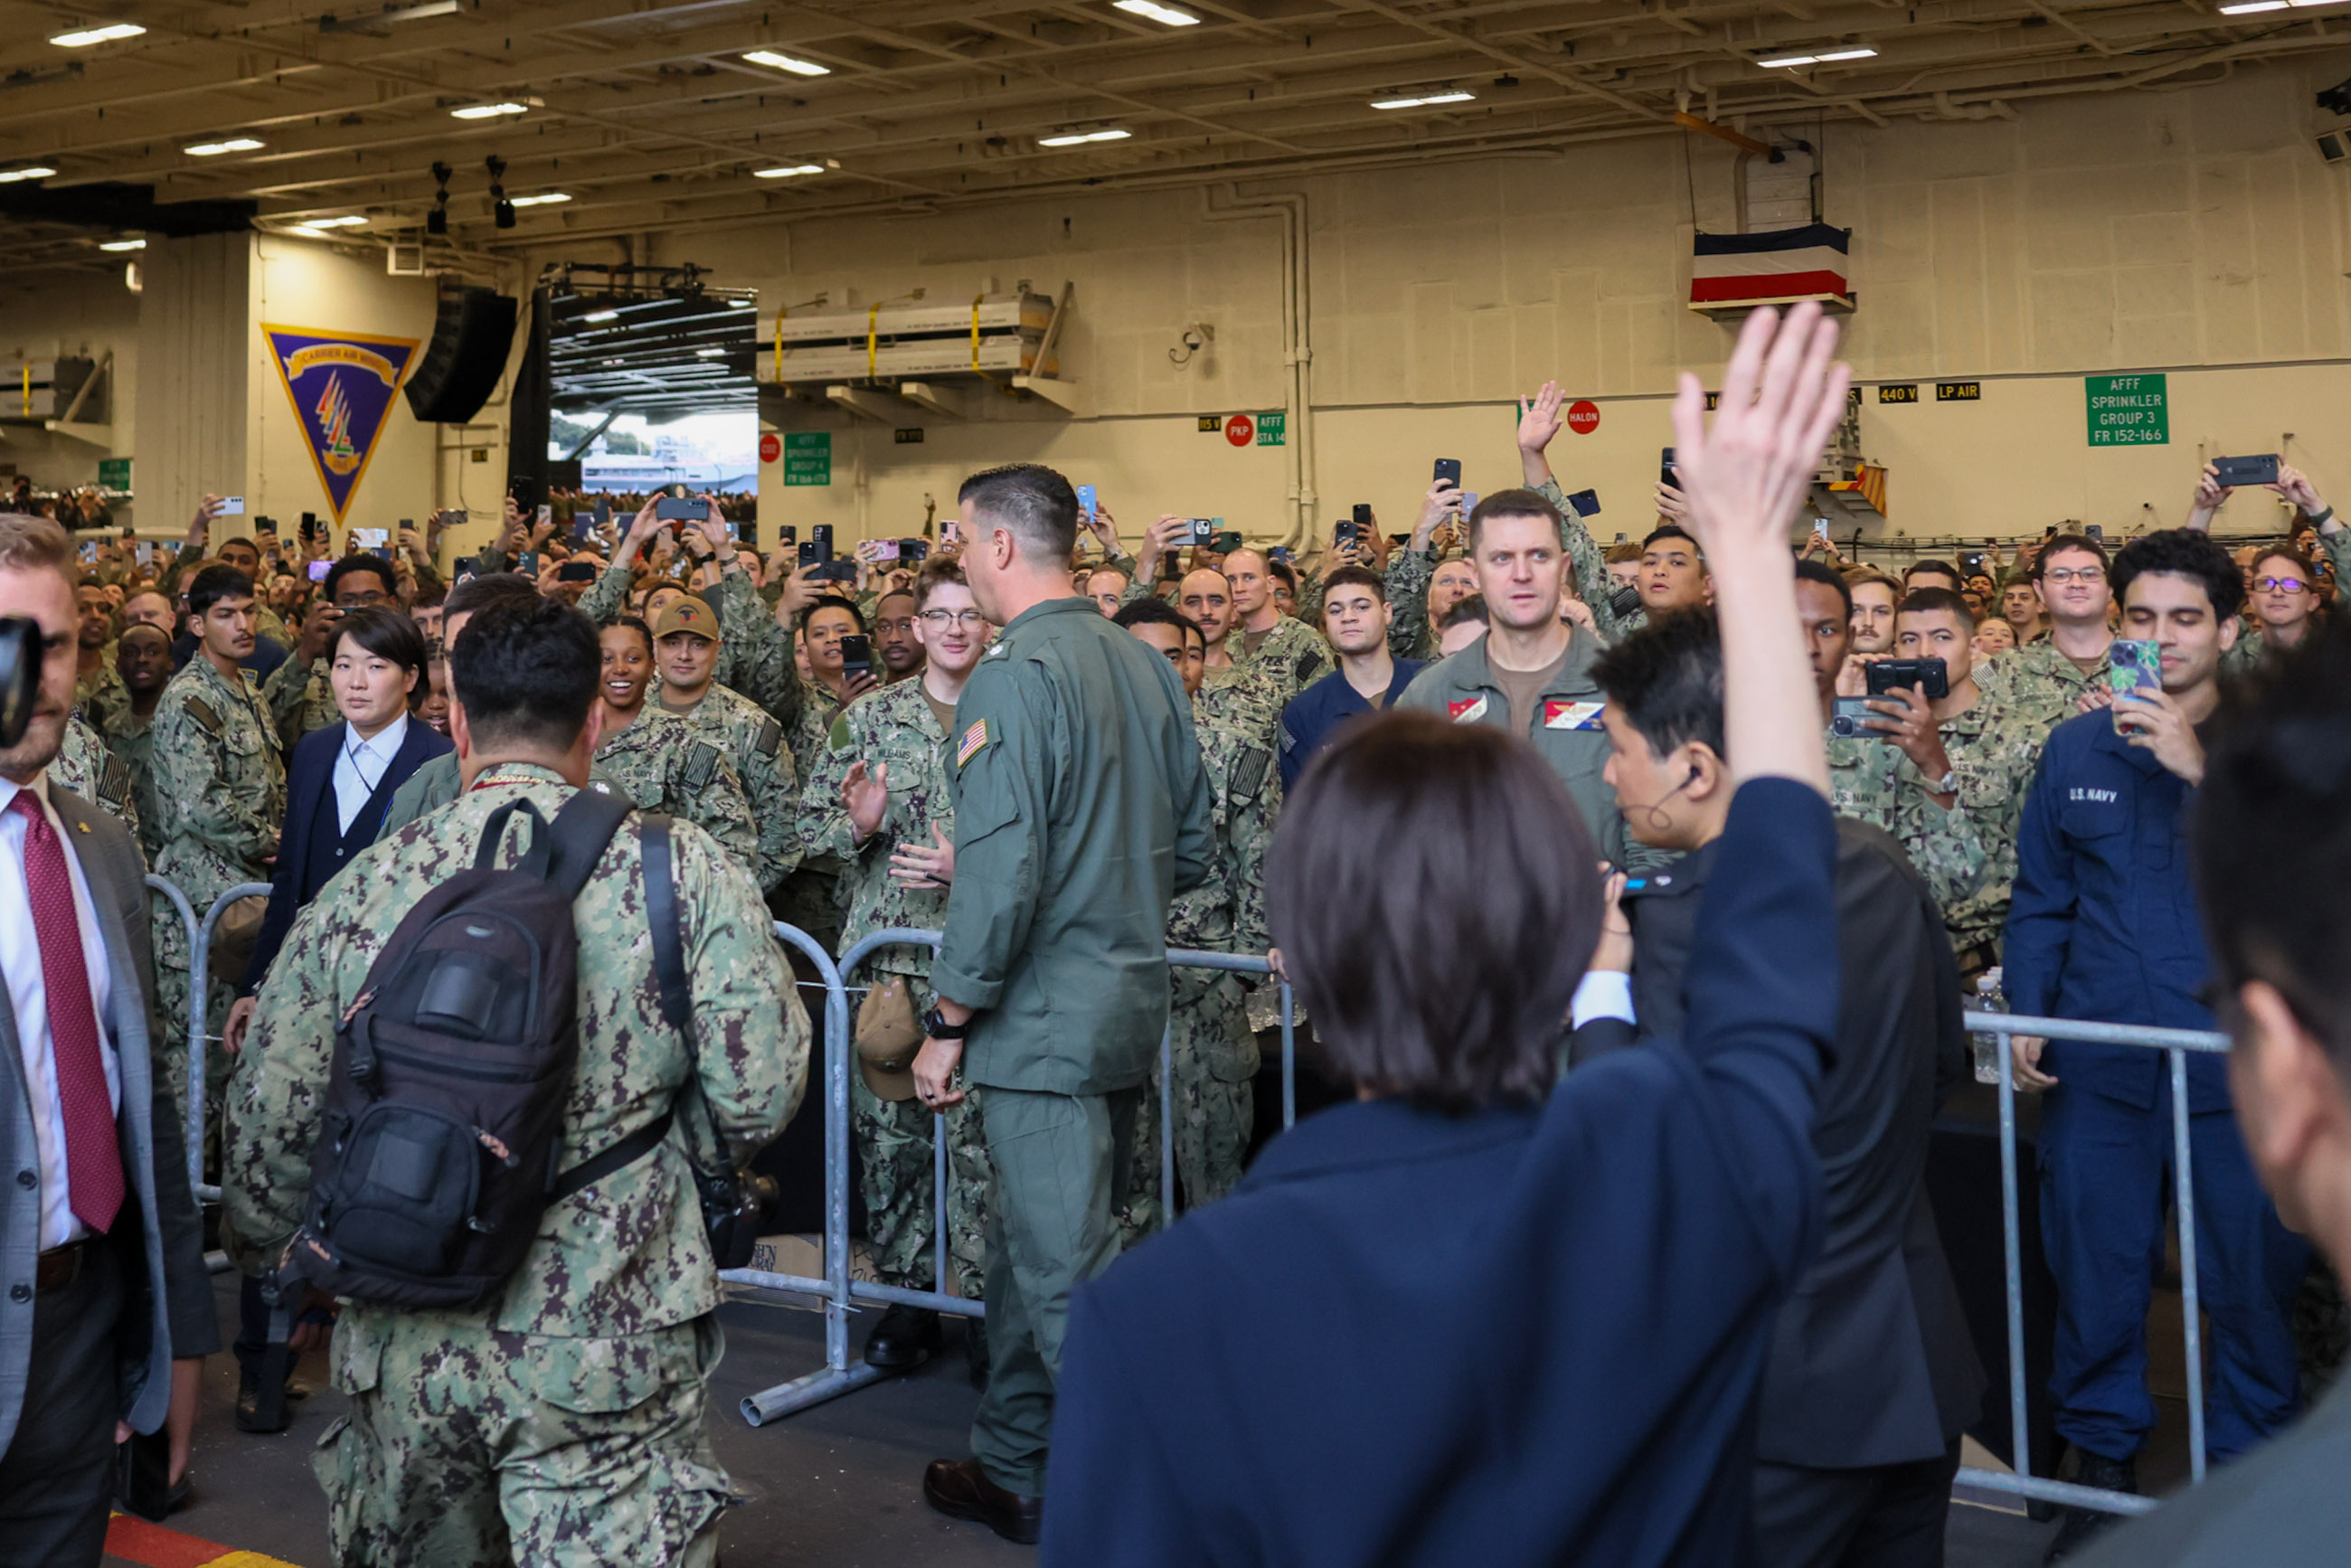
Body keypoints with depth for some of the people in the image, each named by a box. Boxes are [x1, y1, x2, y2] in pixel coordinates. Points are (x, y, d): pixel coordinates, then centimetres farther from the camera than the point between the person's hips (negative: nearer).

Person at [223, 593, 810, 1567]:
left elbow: (265, 1127, 1)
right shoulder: (685, 873, -9)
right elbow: (760, 1092, -12)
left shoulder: (360, 890, -4)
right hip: (613, 1349, -3)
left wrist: (283, 1253, 20)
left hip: (404, 1347, 3)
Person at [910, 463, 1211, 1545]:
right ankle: (1013, 1472, 33)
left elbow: (1001, 876, -21)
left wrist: (949, 1022, -13)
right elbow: (1191, 850, 14)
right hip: (1127, 1005, 9)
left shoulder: (1014, 677, -16)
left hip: (1045, 1023, -9)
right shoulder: (1144, 663, 9)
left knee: (1069, 1276, -3)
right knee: (1029, 1247, 20)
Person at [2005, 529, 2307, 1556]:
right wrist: (2026, 1013, 2)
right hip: (2098, 1058, 2)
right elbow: (2041, 900, 12)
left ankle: (2251, 1463, 24)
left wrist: (2201, 769, -22)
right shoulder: (2075, 749, 8)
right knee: (2095, 1269, 9)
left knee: (2251, 1274, 6)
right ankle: (2103, 1460, 26)